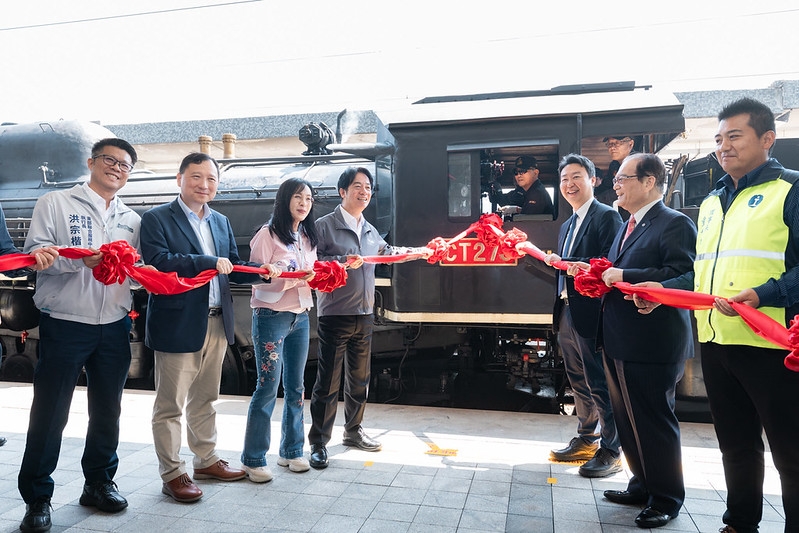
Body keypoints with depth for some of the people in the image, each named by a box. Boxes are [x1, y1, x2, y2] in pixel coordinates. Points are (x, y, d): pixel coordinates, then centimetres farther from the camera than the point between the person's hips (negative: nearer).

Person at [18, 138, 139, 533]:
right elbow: (35, 251, -8)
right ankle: (37, 497, 19)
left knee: (107, 410, 12)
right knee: (50, 413, 3)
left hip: (114, 326, 4)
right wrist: (81, 258, -23)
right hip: (65, 324, -4)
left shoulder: (131, 219, 15)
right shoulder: (55, 204, 2)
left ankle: (98, 482, 29)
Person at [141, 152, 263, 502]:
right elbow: (157, 262, -20)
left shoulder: (221, 221, 14)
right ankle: (172, 474, 21)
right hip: (178, 325, -6)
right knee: (170, 405, 6)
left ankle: (206, 460, 35)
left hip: (217, 324, 6)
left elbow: (233, 267, 12)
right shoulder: (157, 219, -6)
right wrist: (208, 262, -24)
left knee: (205, 399, 20)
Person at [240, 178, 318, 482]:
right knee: (268, 387, -2)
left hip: (301, 317, 7)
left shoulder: (307, 237, 13)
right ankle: (253, 459, 12)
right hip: (271, 316, -6)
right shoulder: (268, 234, -8)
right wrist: (295, 277, -25)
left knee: (295, 386, 12)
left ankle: (291, 451, 25)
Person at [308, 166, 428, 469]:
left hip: (364, 315, 7)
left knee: (360, 378, 15)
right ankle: (319, 442, 12)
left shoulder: (370, 231, 14)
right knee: (328, 381, -1)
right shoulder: (324, 225, -6)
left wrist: (423, 251, 32)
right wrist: (343, 261, -24)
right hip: (334, 315, -6)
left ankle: (353, 431, 31)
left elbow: (388, 253, 31)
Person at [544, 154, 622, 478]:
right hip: (566, 313, 9)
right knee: (578, 381, 17)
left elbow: (608, 264, -19)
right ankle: (585, 440, 30)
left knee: (599, 383, -1)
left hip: (590, 313, -9)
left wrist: (562, 262, -26)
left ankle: (610, 451, 12)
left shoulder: (607, 216, -7)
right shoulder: (567, 226, 20)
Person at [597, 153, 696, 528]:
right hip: (619, 342, 9)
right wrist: (600, 278, 2)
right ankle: (643, 485, 36)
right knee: (627, 420, 19)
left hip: (653, 344, -9)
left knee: (654, 422, 5)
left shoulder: (675, 224, -12)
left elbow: (682, 275, -24)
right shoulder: (626, 227, 17)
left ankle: (666, 499, 23)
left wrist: (624, 276, -23)